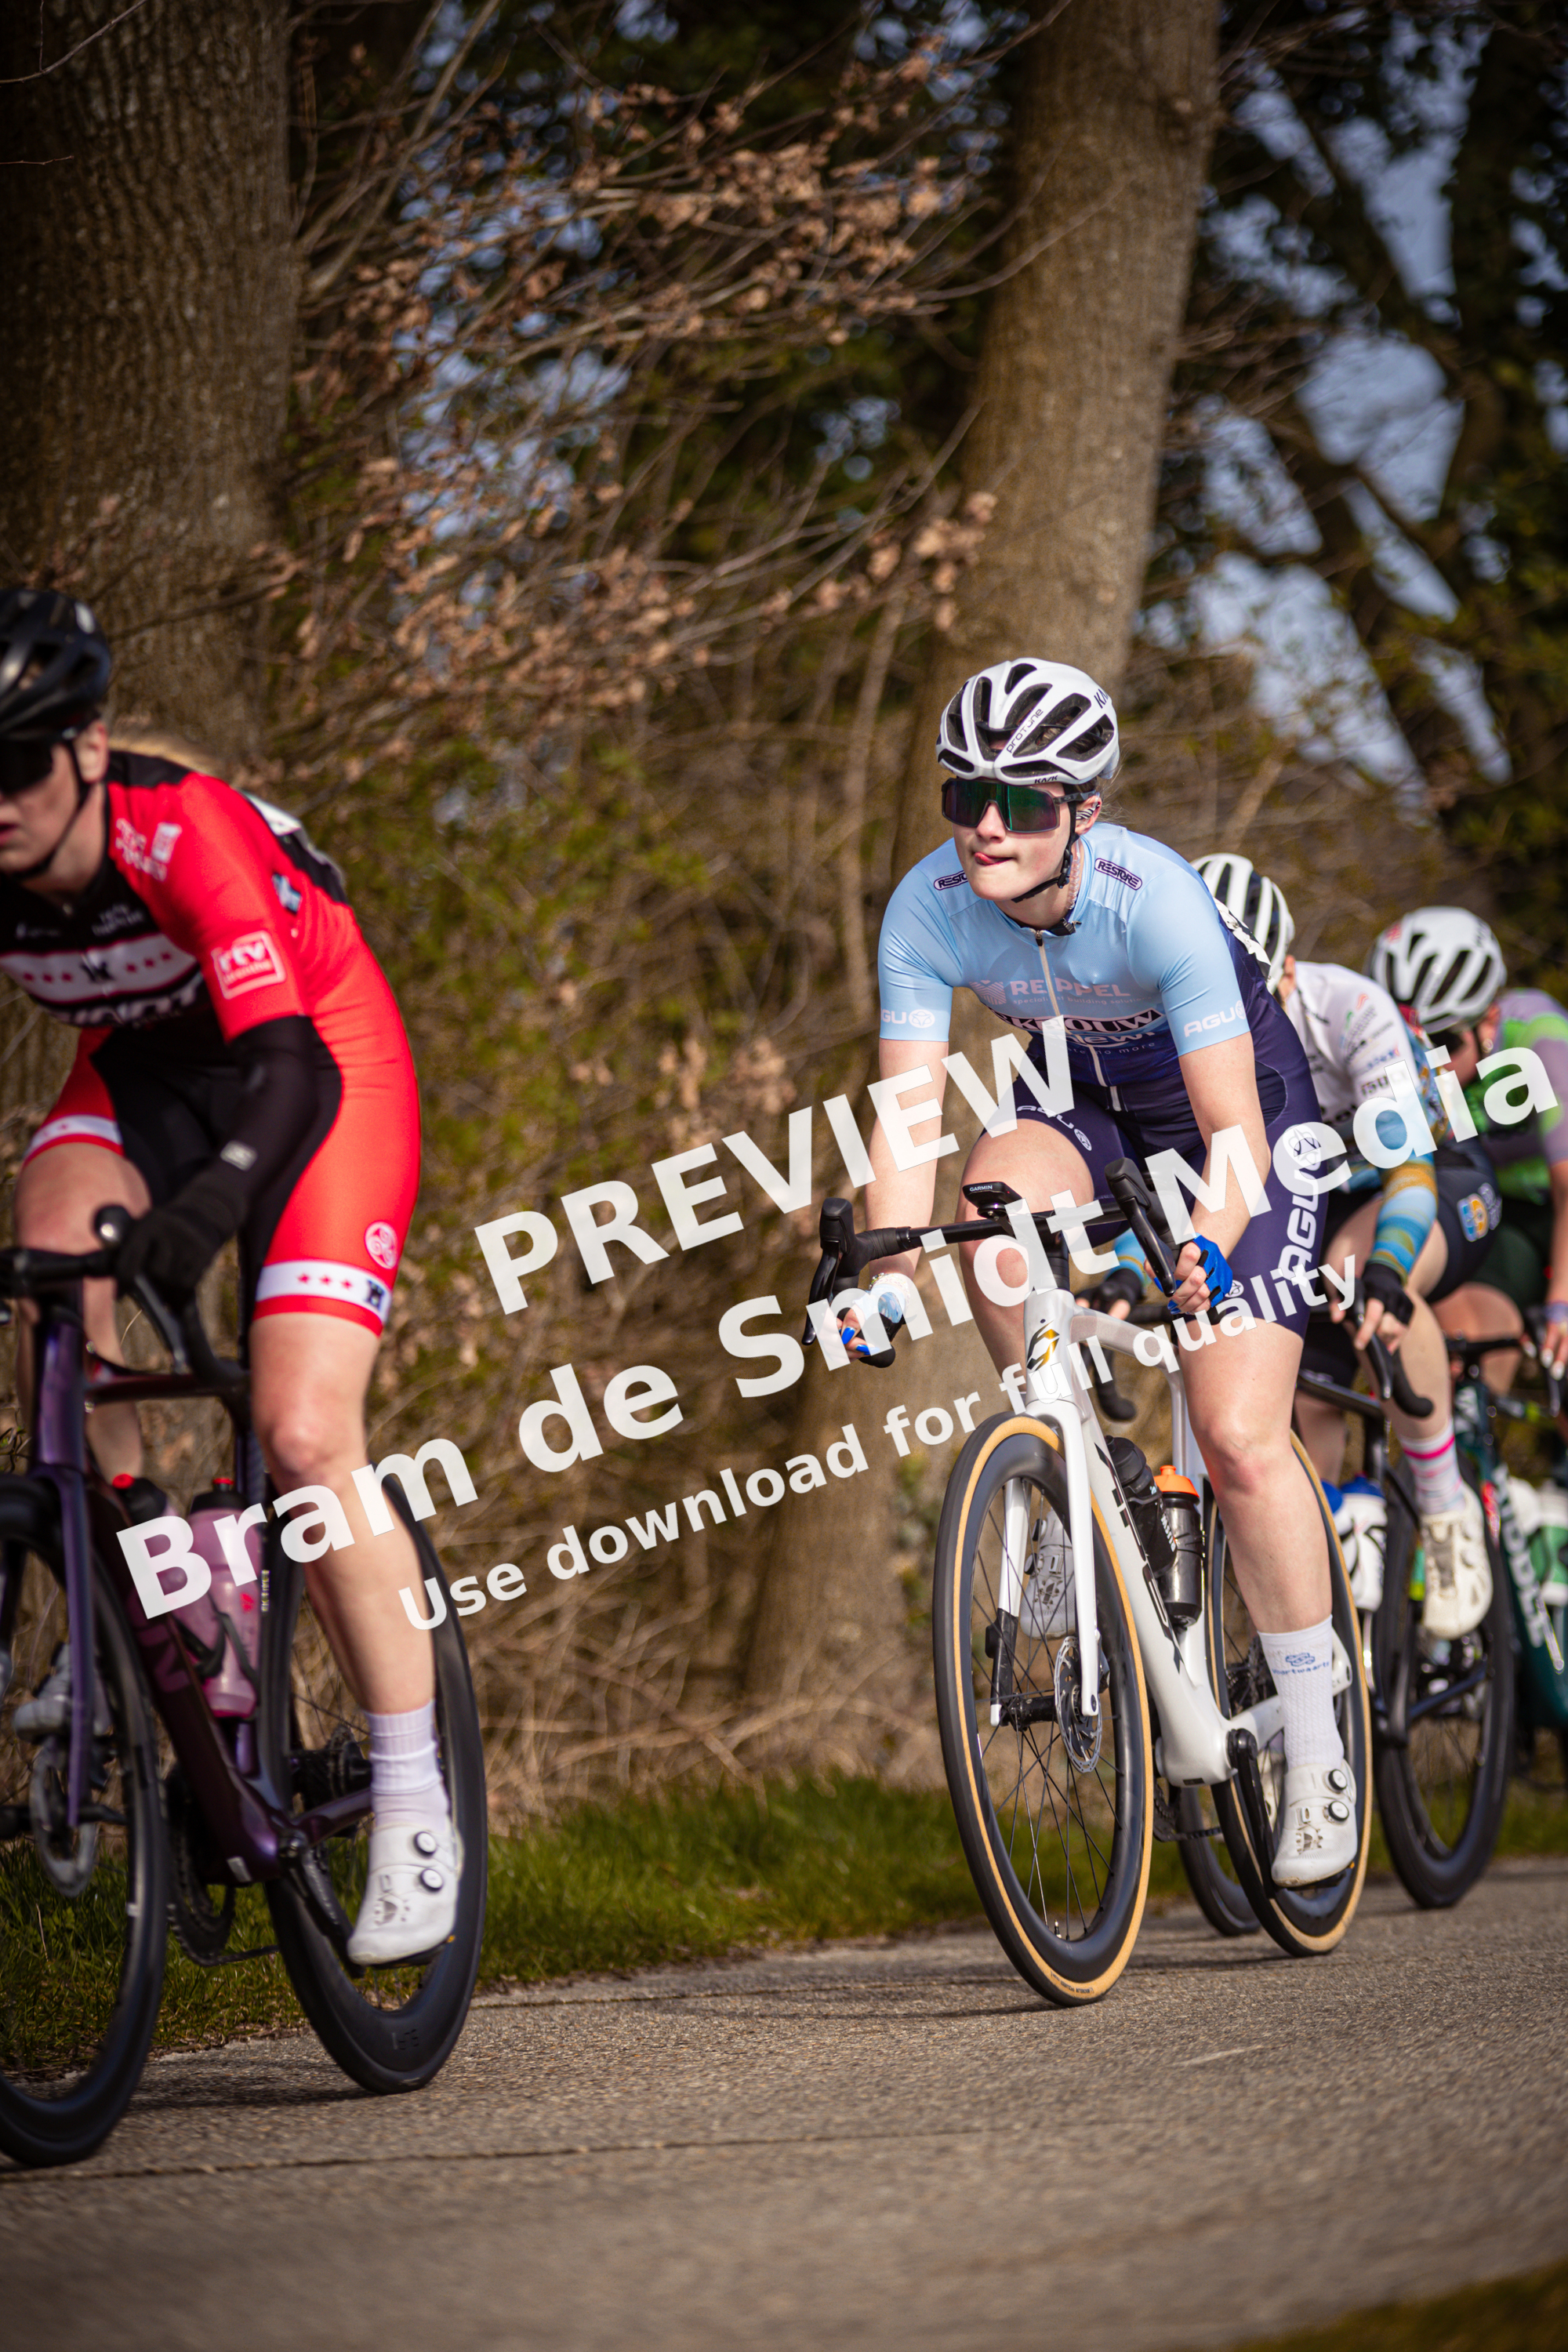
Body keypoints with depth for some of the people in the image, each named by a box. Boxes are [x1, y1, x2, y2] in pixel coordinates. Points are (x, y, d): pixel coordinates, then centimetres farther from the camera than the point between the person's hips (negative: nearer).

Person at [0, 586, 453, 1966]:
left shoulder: (185, 830, -33)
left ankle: (415, 1814, -8)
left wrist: (213, 1199, -59)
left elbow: (281, 1059, -41)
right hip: (144, 1070, 5)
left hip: (321, 1062, -5)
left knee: (304, 1435, -17)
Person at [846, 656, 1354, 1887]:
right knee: (995, 1208, -33)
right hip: (1079, 1098, 4)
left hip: (1234, 1104, -4)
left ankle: (1317, 1748, 3)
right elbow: (907, 1121, -24)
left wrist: (1206, 1240, -54)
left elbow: (1235, 1129, -35)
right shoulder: (929, 908, -25)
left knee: (1239, 1439, -13)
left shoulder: (1156, 899, -35)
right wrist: (885, 1276, -39)